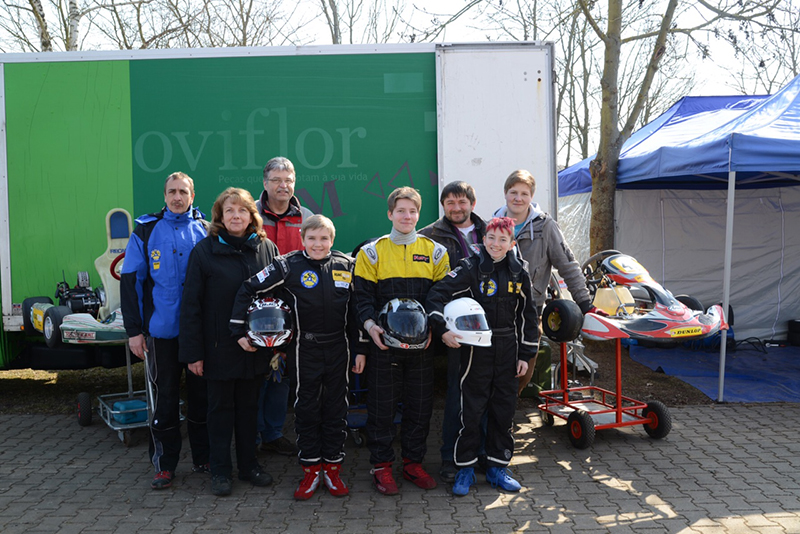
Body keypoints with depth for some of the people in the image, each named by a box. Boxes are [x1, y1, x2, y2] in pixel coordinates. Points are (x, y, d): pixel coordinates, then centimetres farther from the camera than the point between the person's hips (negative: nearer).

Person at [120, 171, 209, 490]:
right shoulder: (146, 231, 2)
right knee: (164, 398, 7)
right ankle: (164, 466, 20)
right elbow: (130, 280, 1)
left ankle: (203, 458, 26)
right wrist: (133, 330, -4)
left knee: (201, 395, 11)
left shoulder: (205, 231, 5)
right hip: (162, 331, -1)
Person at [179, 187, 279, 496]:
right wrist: (193, 352, -10)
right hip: (219, 347, -2)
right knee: (221, 407, 10)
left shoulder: (267, 249, 2)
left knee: (249, 406, 14)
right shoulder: (204, 251, -6)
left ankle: (249, 465, 29)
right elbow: (191, 305, -6)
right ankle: (220, 471, 23)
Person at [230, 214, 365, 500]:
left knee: (336, 407, 10)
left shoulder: (346, 265, 2)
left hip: (338, 347, 2)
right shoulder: (289, 265, -7)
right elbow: (249, 289, -6)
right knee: (307, 407, 7)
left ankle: (332, 468, 24)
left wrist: (358, 345, 7)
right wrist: (239, 329, -9)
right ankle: (311, 469, 21)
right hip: (306, 348, -2)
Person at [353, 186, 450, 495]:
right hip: (383, 343, -2)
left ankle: (413, 463, 25)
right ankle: (382, 466, 18)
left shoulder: (435, 252, 7)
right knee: (382, 406, 5)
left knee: (420, 405, 9)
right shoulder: (372, 252, 3)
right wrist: (369, 324, -18)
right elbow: (362, 295, 0)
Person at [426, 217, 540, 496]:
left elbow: (528, 315, 10)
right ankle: (465, 469, 16)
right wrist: (442, 329, -24)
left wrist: (526, 354, 7)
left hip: (508, 352, 4)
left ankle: (497, 467, 25)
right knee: (471, 411, 1)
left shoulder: (519, 271, 5)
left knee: (504, 410, 10)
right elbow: (436, 295, -13)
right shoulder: (471, 268, -7)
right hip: (477, 349, -4)